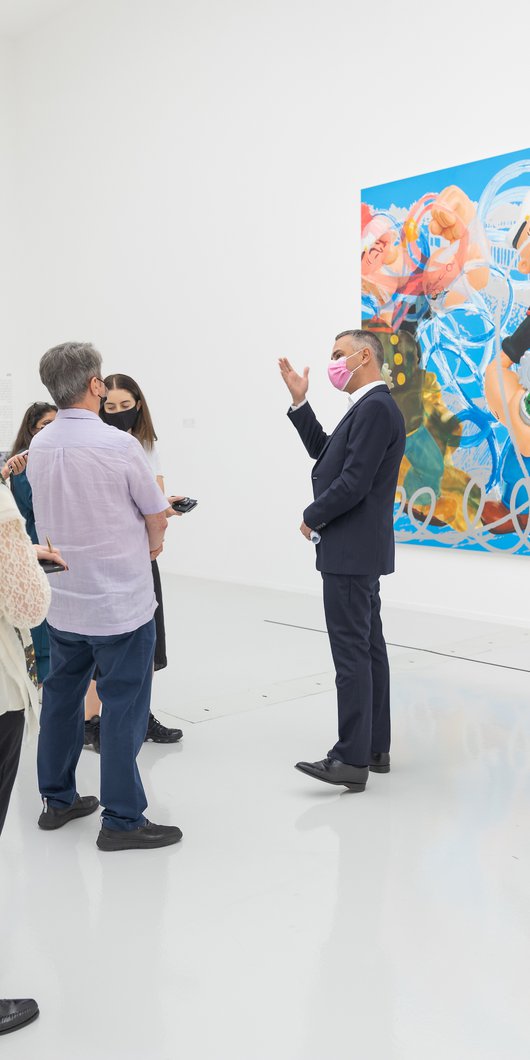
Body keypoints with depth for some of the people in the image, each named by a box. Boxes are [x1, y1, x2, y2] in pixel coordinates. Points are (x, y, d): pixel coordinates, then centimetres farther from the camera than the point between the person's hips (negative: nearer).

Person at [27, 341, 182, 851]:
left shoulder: (38, 446, 1)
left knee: (61, 698, 18)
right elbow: (157, 518, -7)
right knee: (123, 708, 2)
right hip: (120, 602, -6)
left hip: (61, 599, 7)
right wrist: (147, 545, 16)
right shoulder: (118, 445, -18)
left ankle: (57, 800, 31)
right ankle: (122, 820, 9)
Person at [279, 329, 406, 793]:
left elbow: (354, 482, -22)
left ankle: (352, 759, -2)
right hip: (358, 549, 10)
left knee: (352, 652, -8)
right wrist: (300, 402, 13)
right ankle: (375, 747, 20)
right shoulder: (370, 407, 16)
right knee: (368, 647, 12)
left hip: (352, 551, -10)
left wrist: (312, 518, -7)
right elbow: (326, 455, 19)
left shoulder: (375, 408, -17)